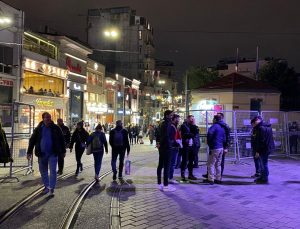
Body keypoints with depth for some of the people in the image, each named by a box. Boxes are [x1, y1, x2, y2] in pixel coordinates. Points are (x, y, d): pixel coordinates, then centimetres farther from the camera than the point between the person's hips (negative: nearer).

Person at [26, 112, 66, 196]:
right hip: (42, 154, 2)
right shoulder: (38, 129, 0)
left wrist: (63, 151, 7)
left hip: (53, 153, -2)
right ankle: (46, 186, 30)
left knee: (53, 171, -4)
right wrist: (29, 152, 1)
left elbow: (61, 139, 4)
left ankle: (51, 188, 4)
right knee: (43, 171, 13)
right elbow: (32, 140, 5)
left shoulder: (55, 128, -3)